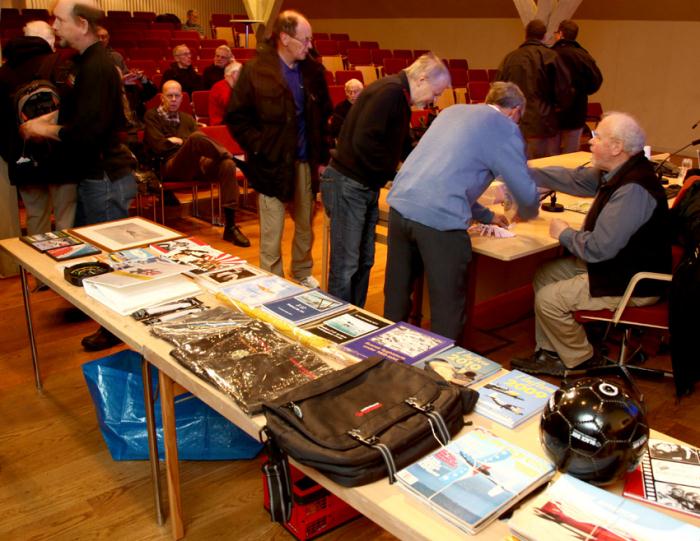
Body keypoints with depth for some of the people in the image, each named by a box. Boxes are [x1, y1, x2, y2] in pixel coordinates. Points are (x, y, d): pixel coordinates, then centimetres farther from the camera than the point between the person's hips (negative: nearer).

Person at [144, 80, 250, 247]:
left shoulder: (187, 119, 29)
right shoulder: (152, 116, 12)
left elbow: (202, 144, 17)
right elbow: (159, 147, -2)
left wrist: (178, 141, 0)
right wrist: (186, 142, 6)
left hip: (196, 163, 5)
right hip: (170, 166, -5)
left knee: (227, 165, -28)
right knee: (196, 138, -37)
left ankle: (230, 227, -29)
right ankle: (231, 156, -10)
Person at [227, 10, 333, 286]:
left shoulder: (314, 71, 3)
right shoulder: (255, 70, -9)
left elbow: (325, 116, 10)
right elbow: (236, 117, -7)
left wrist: (323, 156, 4)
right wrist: (261, 148, -13)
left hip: (306, 161, 4)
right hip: (273, 163, -4)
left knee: (305, 225, 16)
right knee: (271, 232, 5)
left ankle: (302, 274, 36)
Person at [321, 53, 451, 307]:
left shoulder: (400, 97, 13)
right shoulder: (389, 92, -19)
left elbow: (403, 147, 23)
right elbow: (364, 142, -27)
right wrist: (395, 173, -18)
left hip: (367, 187, 10)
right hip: (347, 185, -10)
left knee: (364, 261, 15)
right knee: (346, 265, -3)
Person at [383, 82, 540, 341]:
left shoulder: (452, 111, 24)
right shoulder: (505, 128, 3)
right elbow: (527, 194, 4)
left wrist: (485, 215, 37)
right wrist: (526, 213, 28)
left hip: (400, 205, 8)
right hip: (440, 219, -7)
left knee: (396, 299, 22)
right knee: (448, 308, 8)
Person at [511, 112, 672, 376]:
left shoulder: (633, 190, -30)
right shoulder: (618, 173, 0)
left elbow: (598, 248, -31)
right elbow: (574, 178, 13)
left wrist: (565, 233, -12)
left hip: (633, 285, -10)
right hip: (615, 263, 10)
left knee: (548, 299, -12)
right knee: (544, 275, 12)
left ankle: (582, 361, 12)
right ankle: (549, 353, 18)